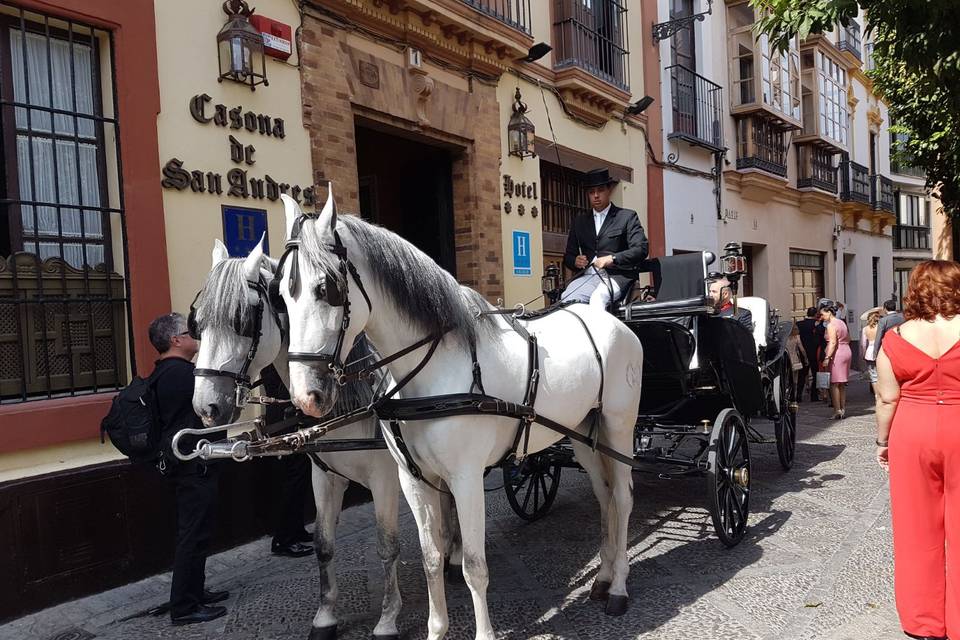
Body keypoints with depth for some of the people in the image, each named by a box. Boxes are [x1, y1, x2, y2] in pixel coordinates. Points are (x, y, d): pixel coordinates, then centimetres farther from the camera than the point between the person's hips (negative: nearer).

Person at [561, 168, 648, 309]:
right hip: (587, 275, 4)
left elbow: (641, 249, -1)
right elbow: (568, 255, 24)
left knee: (597, 298, -36)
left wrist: (612, 259, -16)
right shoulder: (579, 221, 23)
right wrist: (575, 261, -1)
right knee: (566, 299, -28)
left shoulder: (628, 217, 11)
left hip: (616, 275, -3)